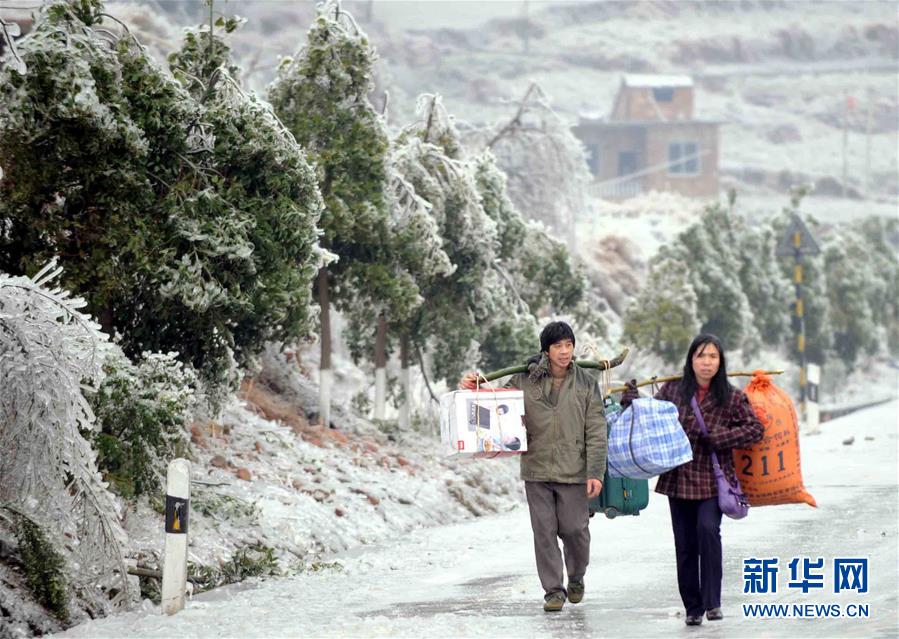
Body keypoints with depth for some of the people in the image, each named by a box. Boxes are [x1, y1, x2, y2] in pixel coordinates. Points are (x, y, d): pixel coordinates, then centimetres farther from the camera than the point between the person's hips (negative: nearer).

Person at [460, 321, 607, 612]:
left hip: (573, 471, -1)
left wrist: (595, 472, -9)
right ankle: (553, 589, 13)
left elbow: (596, 432, -2)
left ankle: (576, 578, 29)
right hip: (537, 471, 1)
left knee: (574, 529, 2)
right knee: (544, 531, 2)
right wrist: (473, 389, -12)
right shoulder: (525, 380, 1)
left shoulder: (586, 383, -1)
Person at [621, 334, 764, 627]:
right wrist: (631, 401, -2)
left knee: (708, 528, -25)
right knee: (685, 545, 6)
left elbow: (755, 428, -1)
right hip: (679, 479, 3)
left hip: (713, 480, -3)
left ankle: (712, 601, -17)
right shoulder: (672, 390, 4)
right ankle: (693, 608, 18)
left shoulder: (731, 397, -2)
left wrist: (719, 439, -11)